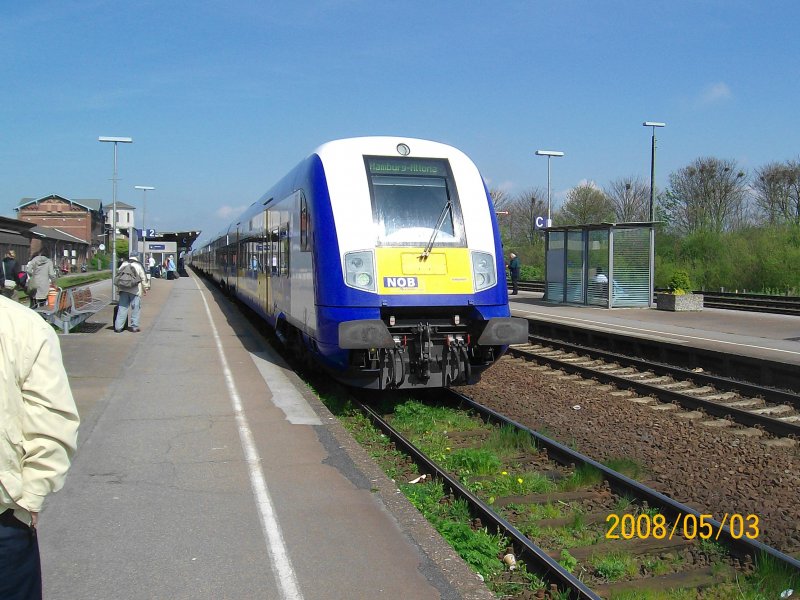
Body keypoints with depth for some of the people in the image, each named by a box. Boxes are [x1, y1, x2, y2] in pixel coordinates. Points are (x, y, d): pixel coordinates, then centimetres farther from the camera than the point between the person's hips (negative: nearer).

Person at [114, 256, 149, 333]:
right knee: (135, 309, 3)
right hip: (135, 291, -4)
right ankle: (134, 327, 4)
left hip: (123, 290, 4)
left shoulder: (123, 265, 13)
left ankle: (118, 327, 5)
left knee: (122, 308, 6)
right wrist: (145, 289, 7)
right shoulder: (138, 266, 2)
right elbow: (143, 278, 1)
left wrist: (118, 287, 21)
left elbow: (117, 276, 15)